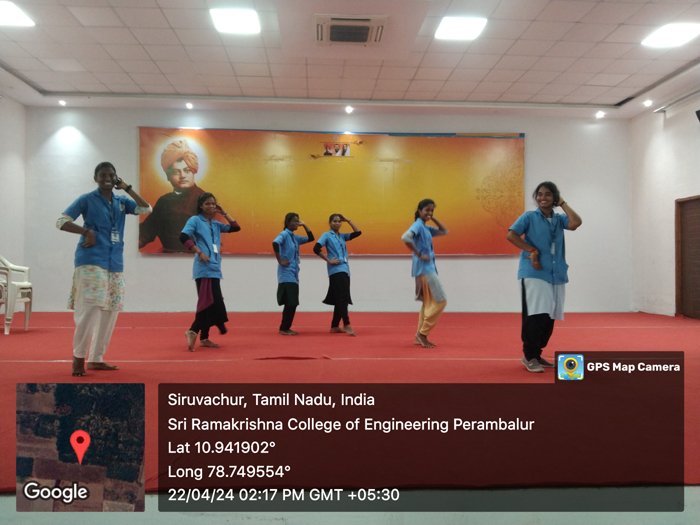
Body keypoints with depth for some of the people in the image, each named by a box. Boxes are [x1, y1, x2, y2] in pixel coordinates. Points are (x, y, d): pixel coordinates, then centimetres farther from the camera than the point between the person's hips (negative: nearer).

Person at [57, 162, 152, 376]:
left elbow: (146, 209, 4)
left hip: (115, 263, 6)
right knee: (90, 309, -13)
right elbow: (61, 221, -3)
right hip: (91, 261, -6)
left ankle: (96, 358, 17)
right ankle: (78, 357, 1)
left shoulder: (121, 202, 14)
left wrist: (127, 188, 3)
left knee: (110, 312, 8)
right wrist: (86, 231, -17)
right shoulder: (87, 199, 0)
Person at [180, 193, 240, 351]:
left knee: (207, 302, 9)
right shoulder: (195, 220, -2)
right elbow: (183, 237, -15)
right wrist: (199, 252, -17)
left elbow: (236, 228, 18)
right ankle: (193, 332, -12)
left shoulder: (216, 224, 18)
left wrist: (224, 214, 13)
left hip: (214, 268, 8)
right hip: (204, 268, -8)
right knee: (210, 302, -16)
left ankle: (203, 337, 14)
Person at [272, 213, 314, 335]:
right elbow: (275, 243, -28)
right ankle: (283, 329, 2)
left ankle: (286, 328, 17)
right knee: (290, 303, -8)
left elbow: (310, 238, 20)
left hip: (294, 274, 8)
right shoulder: (284, 234, -10)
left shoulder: (295, 237, 14)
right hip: (286, 275, -8)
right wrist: (280, 261, -23)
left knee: (293, 303, 10)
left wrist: (304, 225, 10)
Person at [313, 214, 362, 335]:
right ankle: (347, 325, -16)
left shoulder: (342, 236, 17)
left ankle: (334, 326, 16)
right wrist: (328, 261, -12)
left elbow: (358, 233, 13)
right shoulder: (327, 235, -1)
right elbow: (316, 249, -12)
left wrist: (348, 220, 11)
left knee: (340, 299, 9)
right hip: (336, 271, -7)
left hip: (345, 270, 7)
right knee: (342, 298, -15)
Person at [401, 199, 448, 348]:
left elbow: (444, 232, 25)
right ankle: (422, 333, -4)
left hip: (428, 268, 10)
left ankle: (420, 335, 15)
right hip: (424, 268, -10)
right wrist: (419, 254, -23)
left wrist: (434, 219, 13)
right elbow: (405, 237, -29)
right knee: (440, 301, -9)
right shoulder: (418, 225, -12)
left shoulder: (426, 228, 16)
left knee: (429, 302, 12)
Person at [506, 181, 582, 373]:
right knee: (535, 316, -11)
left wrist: (563, 203, 2)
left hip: (556, 275, 5)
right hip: (533, 273, -5)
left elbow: (576, 222, -8)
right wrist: (532, 251, -15)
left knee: (549, 318, 8)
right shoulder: (529, 216, 1)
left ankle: (536, 354, 22)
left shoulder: (559, 219, 12)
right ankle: (529, 356, 1)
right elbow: (511, 235, -10)